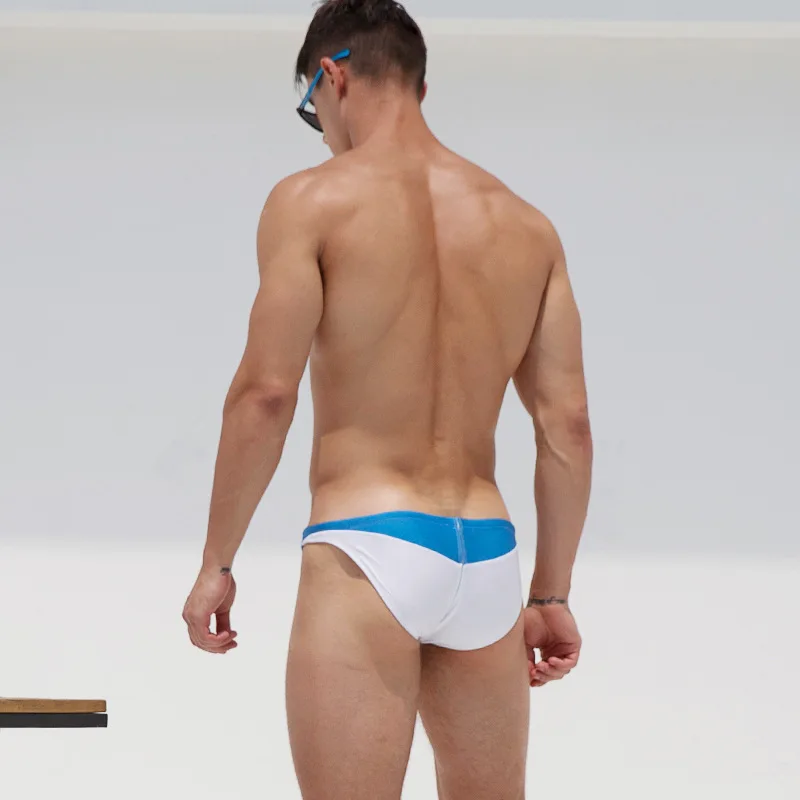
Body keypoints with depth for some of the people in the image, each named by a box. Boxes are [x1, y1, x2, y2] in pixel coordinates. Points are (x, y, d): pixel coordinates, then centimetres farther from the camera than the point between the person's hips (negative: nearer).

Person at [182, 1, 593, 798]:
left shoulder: (314, 201, -3)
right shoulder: (526, 225, 11)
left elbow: (265, 393, -9)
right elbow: (567, 423, 9)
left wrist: (216, 563, -1)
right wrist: (552, 594, 16)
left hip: (367, 546, -5)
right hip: (488, 556, 5)